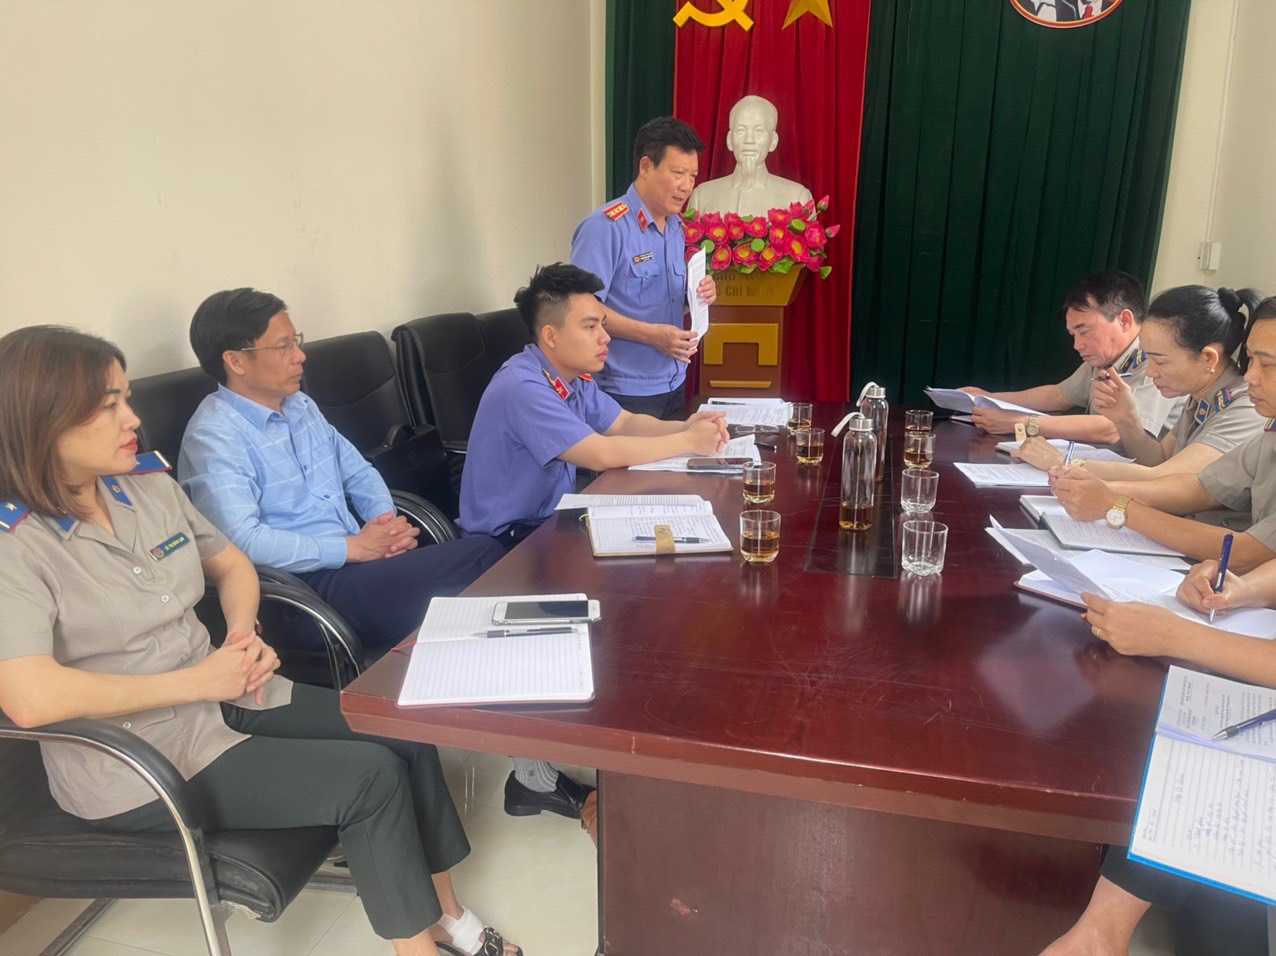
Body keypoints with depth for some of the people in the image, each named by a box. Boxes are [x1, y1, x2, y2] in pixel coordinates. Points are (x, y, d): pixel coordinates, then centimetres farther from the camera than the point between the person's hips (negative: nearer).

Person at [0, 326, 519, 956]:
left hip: (226, 697, 7)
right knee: (370, 776, -17)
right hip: (136, 767, -7)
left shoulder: (148, 484, 3)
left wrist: (244, 632, -5)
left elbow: (231, 565, 16)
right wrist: (198, 680, -23)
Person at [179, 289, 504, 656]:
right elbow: (242, 540, -23)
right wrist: (353, 547, -18)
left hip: (357, 558, 9)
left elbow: (359, 473, 21)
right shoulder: (213, 438, -11)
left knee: (484, 551, -16)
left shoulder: (301, 407, 16)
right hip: (303, 583, -8)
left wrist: (388, 520, -1)